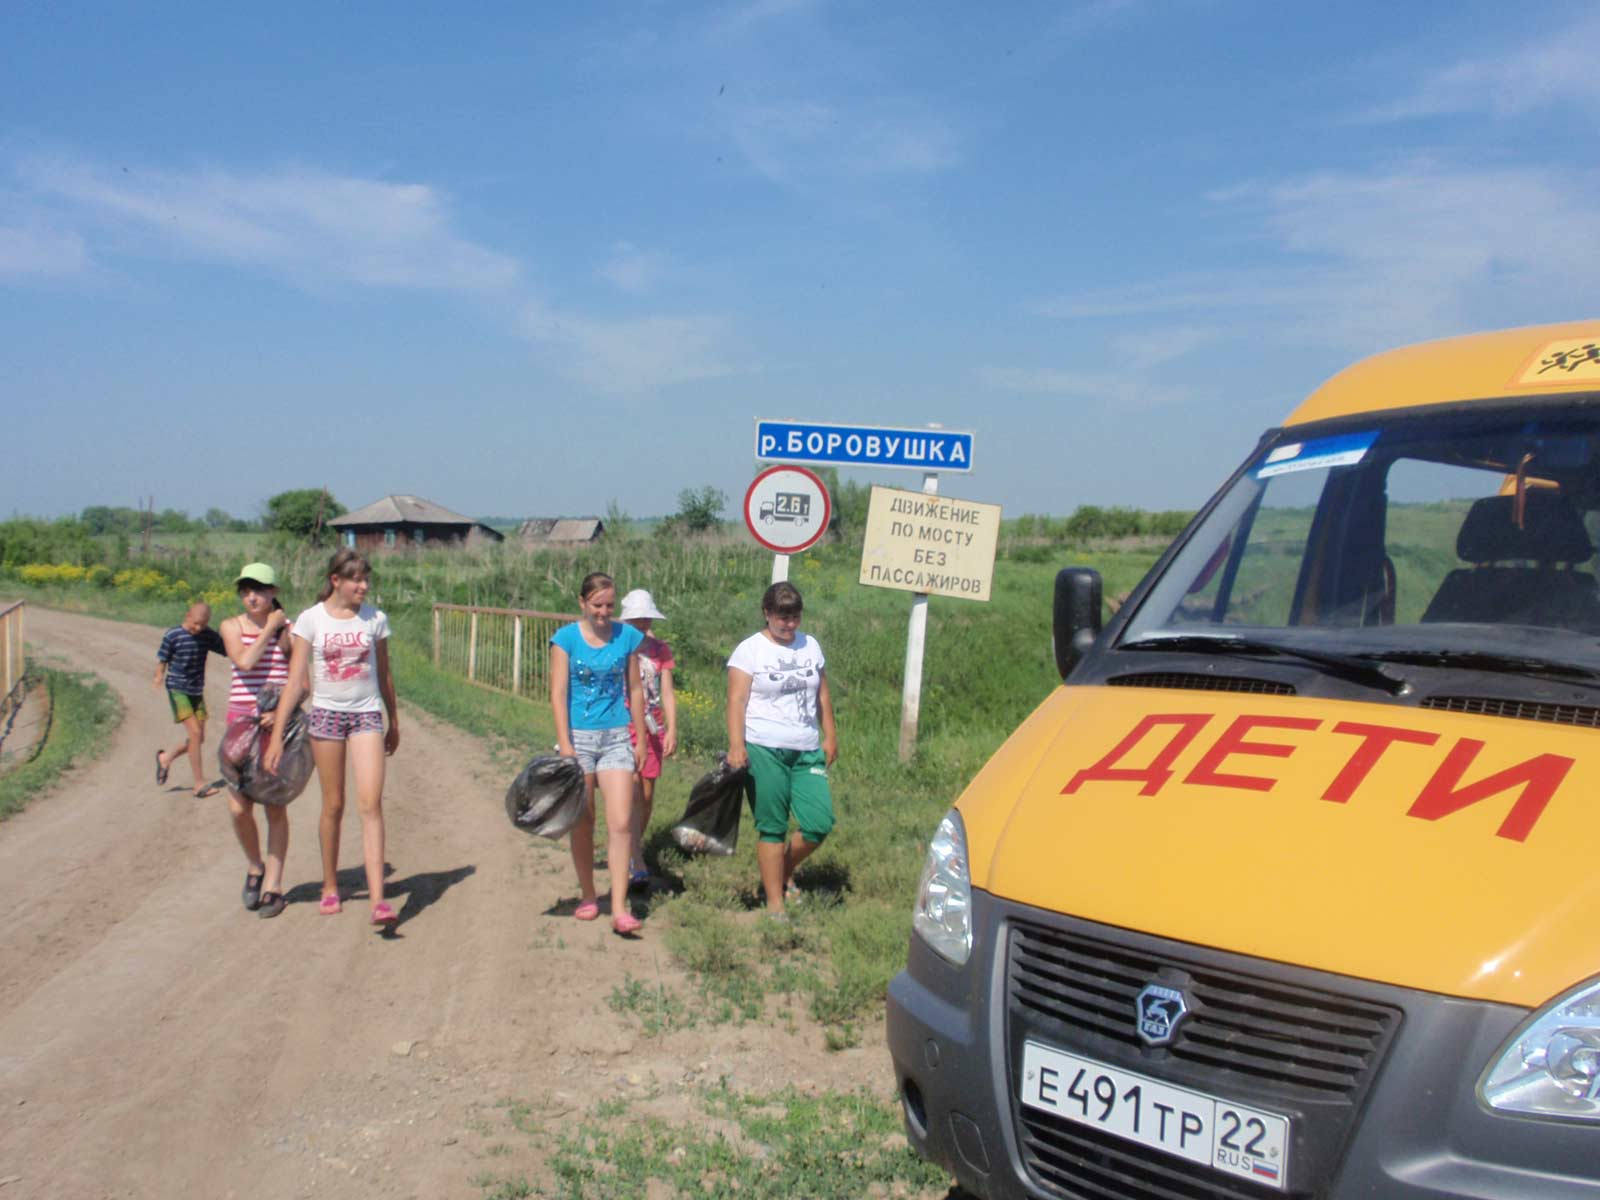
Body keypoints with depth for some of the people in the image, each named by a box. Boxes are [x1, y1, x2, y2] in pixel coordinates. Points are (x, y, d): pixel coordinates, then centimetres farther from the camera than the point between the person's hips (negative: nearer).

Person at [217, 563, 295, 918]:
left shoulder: (289, 629, 2)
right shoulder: (231, 626, 5)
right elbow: (245, 662, -13)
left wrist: (281, 711, -16)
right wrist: (268, 628, -6)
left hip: (278, 722, -1)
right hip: (242, 720, 1)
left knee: (275, 806, 1)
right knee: (238, 807, -5)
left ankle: (273, 886, 11)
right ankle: (254, 866, 23)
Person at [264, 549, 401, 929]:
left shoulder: (375, 619, 3)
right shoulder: (311, 619, -2)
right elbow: (296, 680, -4)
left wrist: (394, 722, 19)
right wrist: (277, 735, -8)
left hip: (367, 715, 0)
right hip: (326, 713, 0)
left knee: (370, 804, -11)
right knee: (333, 805, 9)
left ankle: (378, 900, -16)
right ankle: (330, 887, 28)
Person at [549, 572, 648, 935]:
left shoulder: (627, 637, 4)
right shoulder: (566, 638, -3)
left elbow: (634, 691, 10)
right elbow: (558, 693, -6)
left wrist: (640, 740, 10)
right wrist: (565, 745, -12)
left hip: (616, 738, 1)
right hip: (578, 737, -1)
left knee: (621, 823, -9)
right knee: (582, 824, 9)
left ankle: (619, 909, -8)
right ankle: (587, 897, 25)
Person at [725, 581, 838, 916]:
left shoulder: (810, 646, 14)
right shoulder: (749, 650, -2)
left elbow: (822, 695, 20)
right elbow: (736, 700, -9)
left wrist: (830, 736, 15)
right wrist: (736, 745, -19)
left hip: (807, 751, 5)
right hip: (764, 750, -5)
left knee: (820, 822, -4)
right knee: (773, 827, -2)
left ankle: (781, 872, 22)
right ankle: (775, 903, 7)